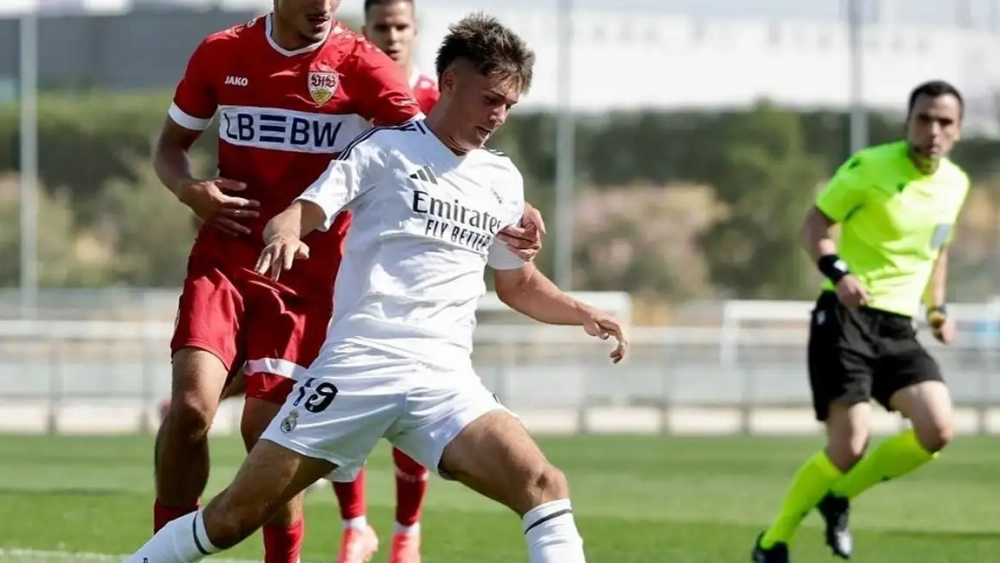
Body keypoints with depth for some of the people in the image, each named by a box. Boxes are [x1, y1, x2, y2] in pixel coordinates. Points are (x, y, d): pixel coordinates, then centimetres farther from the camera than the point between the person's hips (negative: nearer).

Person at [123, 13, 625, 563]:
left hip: (446, 379, 4)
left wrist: (585, 315, 14)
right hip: (359, 363, -3)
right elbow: (299, 214, -5)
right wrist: (285, 232, -28)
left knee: (543, 486, -19)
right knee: (238, 512, -5)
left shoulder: (503, 180, 17)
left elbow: (516, 282, 30)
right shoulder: (384, 148, 4)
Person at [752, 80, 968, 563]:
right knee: (849, 447, -16)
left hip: (899, 327, 6)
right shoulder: (870, 167, -10)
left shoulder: (956, 184, 9)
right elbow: (814, 224, -6)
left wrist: (936, 309, 13)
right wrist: (837, 272, -24)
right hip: (847, 317, -6)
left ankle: (840, 497, 9)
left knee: (937, 430, -15)